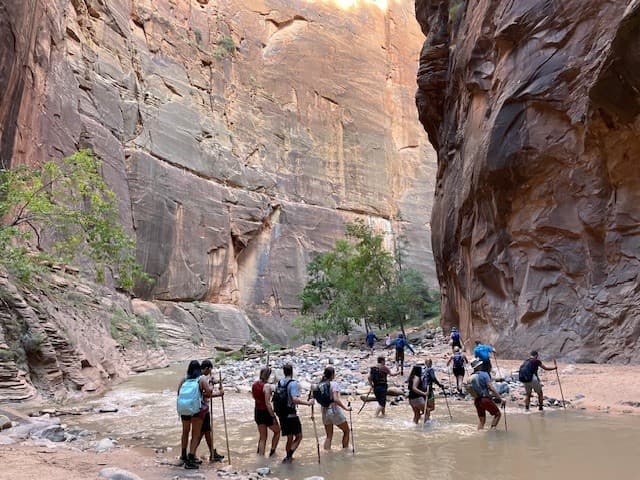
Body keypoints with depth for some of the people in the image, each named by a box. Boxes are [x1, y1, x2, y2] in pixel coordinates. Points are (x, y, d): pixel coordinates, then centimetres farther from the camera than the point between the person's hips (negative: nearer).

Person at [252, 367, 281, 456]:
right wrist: (273, 417, -16)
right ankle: (272, 452, 20)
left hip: (257, 412, 7)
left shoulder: (254, 384, 1)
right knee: (277, 431, 18)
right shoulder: (267, 386, -20)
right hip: (266, 412, -7)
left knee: (262, 437, 16)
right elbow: (267, 403, -22)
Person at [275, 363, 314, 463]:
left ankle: (288, 457, 24)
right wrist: (308, 402, -25)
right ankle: (289, 456, -7)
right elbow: (295, 399, -28)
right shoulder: (294, 383, -16)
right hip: (291, 415, -7)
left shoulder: (279, 383, 6)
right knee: (298, 436, 6)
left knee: (289, 438, 19)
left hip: (281, 414, 7)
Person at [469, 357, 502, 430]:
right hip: (485, 399, -6)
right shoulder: (484, 374, -11)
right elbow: (492, 388, -18)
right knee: (497, 414, 12)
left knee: (481, 420, 16)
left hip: (477, 400, 6)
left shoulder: (471, 377, 6)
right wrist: (500, 398, -17)